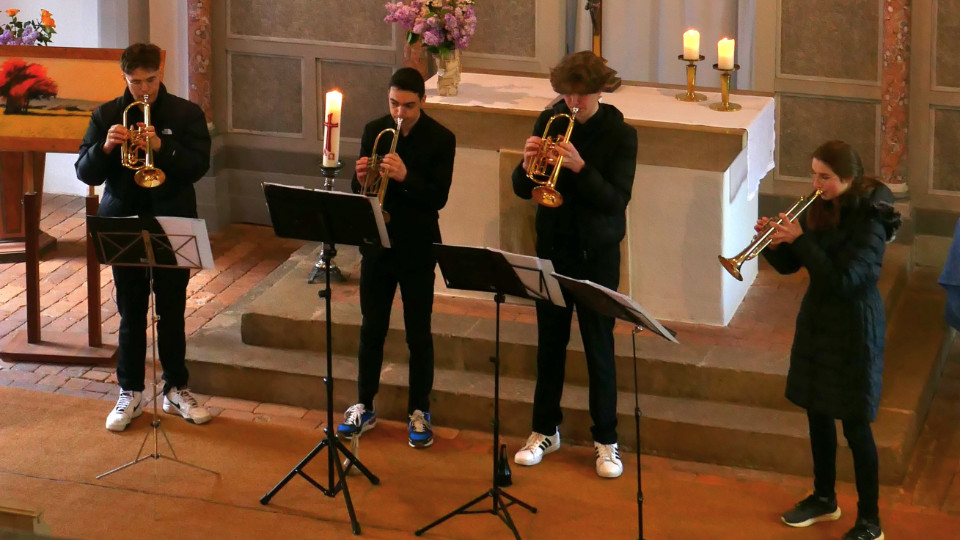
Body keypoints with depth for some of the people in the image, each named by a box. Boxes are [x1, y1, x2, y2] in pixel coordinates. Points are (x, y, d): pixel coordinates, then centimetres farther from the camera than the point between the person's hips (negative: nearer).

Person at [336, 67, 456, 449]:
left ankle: (419, 411, 16)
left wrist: (405, 177, -31)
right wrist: (362, 180, -18)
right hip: (377, 244, 3)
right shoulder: (374, 131, 2)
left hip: (417, 248, -3)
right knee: (371, 329, 11)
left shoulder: (441, 139, -8)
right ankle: (364, 407, 22)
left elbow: (439, 198, -15)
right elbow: (358, 191, 6)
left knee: (418, 334, 5)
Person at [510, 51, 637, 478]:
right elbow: (522, 189, 0)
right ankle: (545, 430, 25)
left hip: (596, 253, -3)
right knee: (550, 342, 12)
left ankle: (606, 440, 12)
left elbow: (617, 200, -19)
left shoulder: (620, 134, -11)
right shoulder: (549, 122, -1)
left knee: (599, 346, 2)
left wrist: (580, 167, -33)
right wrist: (527, 164, -22)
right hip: (553, 246, 3)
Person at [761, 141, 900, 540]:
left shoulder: (869, 221, -21)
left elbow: (842, 279, -29)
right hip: (817, 322, 8)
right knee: (817, 412, 18)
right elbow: (787, 266, 6)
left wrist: (799, 239, -28)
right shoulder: (820, 208, 1)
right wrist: (772, 241, -14)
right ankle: (824, 499, 36)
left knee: (855, 425, -2)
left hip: (853, 331, -8)